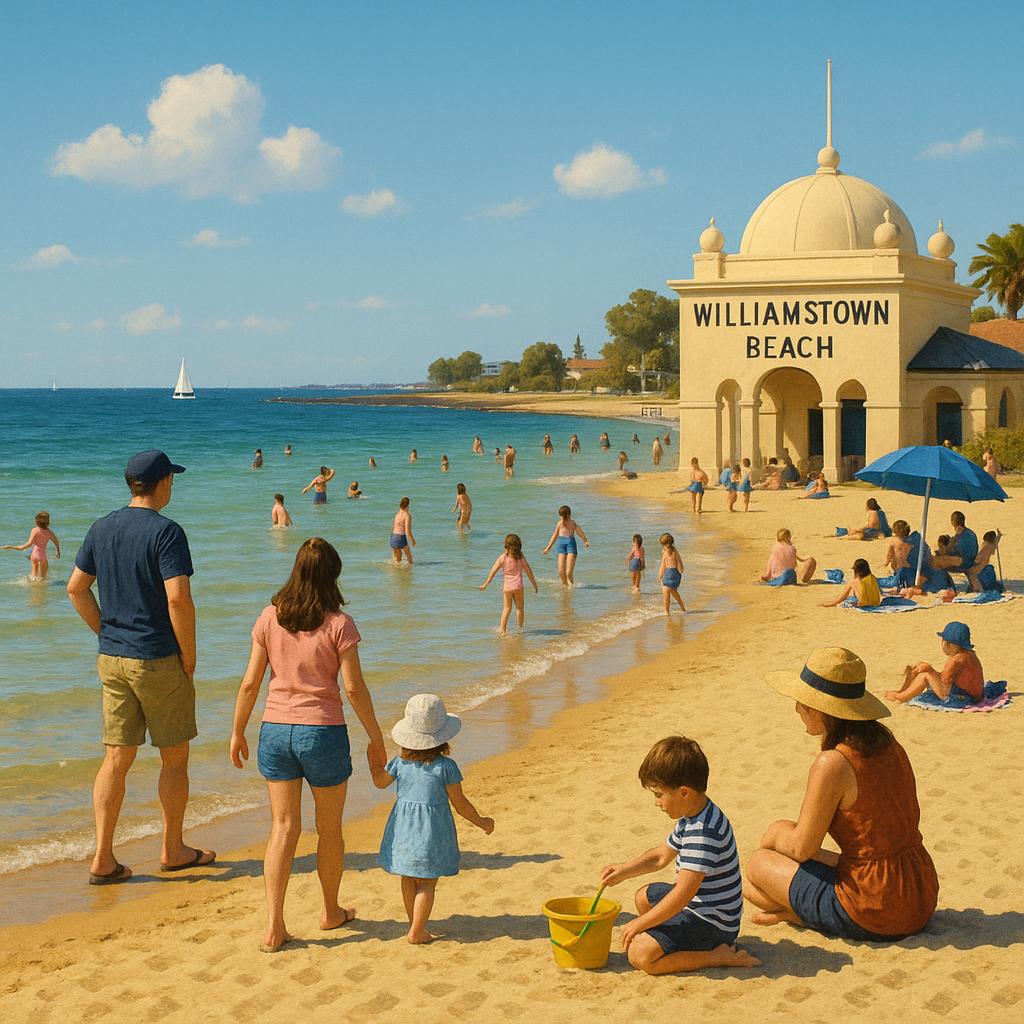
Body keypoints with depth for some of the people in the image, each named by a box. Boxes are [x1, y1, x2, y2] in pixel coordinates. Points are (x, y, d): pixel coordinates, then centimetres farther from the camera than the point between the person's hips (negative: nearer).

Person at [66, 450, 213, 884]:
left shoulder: (101, 529, 6)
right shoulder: (166, 532, -15)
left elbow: (76, 588, 10)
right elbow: (179, 598, -22)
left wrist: (107, 633, 15)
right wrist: (189, 655, -11)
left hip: (111, 659, 6)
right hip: (158, 661, -6)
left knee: (117, 758, 9)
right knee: (175, 758, 10)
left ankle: (103, 858, 5)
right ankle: (173, 851, 20)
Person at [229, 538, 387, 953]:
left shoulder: (269, 618, -1)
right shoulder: (338, 624, -10)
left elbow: (250, 683, 0)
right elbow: (354, 688, -9)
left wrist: (237, 732, 12)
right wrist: (376, 738, 1)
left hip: (276, 731, 3)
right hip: (323, 732, -2)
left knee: (283, 827, 7)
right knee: (329, 828, 16)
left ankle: (274, 927, 0)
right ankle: (331, 911, 33)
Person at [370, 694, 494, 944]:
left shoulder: (400, 763, -1)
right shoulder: (446, 766, -12)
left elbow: (380, 782, 18)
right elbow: (460, 804, -7)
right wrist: (481, 822, 8)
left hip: (403, 827, 5)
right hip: (432, 829, -4)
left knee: (409, 879, 17)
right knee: (427, 883, 3)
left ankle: (415, 923, 31)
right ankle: (417, 932, 1)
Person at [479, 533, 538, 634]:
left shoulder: (503, 557, -3)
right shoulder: (521, 557, 0)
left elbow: (494, 570, -4)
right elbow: (528, 571, 3)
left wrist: (486, 583, 0)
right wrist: (534, 584, 13)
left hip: (507, 586, 0)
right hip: (518, 585, 0)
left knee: (506, 608, 10)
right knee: (520, 607, 14)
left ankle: (502, 629, 2)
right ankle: (519, 628, 16)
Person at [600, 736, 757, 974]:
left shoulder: (704, 832, -29)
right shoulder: (690, 819, 4)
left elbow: (683, 893, -31)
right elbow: (662, 856, 20)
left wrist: (640, 923, -22)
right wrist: (624, 870, 7)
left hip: (711, 923, -11)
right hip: (698, 905, 11)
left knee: (640, 953, -22)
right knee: (644, 897, 30)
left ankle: (720, 956, -11)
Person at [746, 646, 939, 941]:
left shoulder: (832, 764, -20)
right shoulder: (888, 744, 4)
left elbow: (802, 848, -12)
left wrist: (774, 838, 12)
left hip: (874, 916, -8)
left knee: (758, 864, 11)